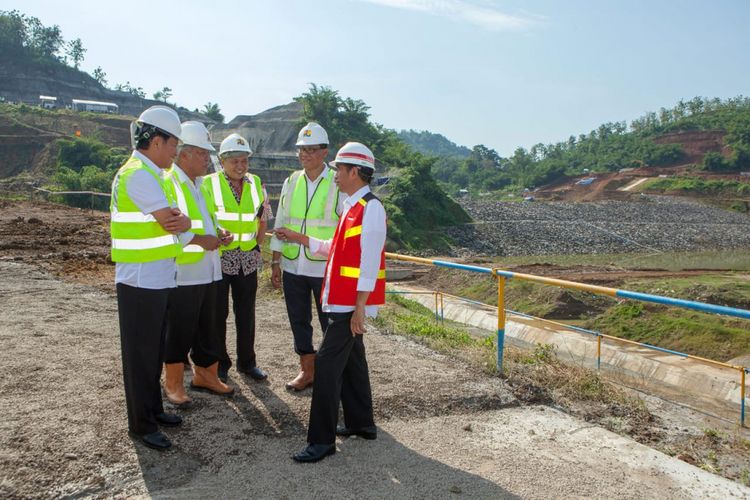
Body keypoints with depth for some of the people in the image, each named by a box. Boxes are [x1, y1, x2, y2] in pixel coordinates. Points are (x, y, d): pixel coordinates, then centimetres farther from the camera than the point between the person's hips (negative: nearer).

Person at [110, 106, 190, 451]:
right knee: (140, 354, 2)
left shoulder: (148, 174, 14)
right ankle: (141, 425, 15)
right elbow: (171, 223, -21)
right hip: (141, 282, -10)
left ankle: (153, 410, 32)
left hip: (156, 280, 10)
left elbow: (171, 221, 9)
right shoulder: (138, 175, -18)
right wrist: (182, 222, 0)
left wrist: (180, 220, -12)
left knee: (155, 349, 18)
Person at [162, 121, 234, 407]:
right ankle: (173, 384, 19)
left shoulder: (199, 184, 17)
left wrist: (217, 233, 8)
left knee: (207, 329, 17)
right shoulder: (168, 183, -13)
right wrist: (199, 239, -24)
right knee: (179, 332, 3)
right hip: (181, 274, -9)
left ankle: (205, 375, 31)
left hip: (207, 272, 9)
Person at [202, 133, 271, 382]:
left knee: (246, 313, 12)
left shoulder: (256, 184, 7)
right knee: (217, 313, 5)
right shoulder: (208, 184, -6)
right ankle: (219, 364, 20)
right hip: (218, 257, -3)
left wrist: (257, 242, 7)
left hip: (247, 259, 4)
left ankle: (247, 362, 24)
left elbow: (263, 218, 16)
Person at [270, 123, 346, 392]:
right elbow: (280, 223, 12)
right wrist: (276, 261, 10)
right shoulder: (291, 182, 9)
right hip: (293, 266, 5)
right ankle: (307, 370, 29)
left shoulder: (338, 183, -5)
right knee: (299, 320, 14)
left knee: (331, 323, 4)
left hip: (326, 268, -5)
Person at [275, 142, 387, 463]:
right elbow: (336, 249, 21)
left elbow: (370, 261, -21)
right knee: (351, 360, 17)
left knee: (327, 364, -8)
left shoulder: (371, 208, -16)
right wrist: (298, 238, 22)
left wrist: (359, 307, -22)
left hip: (351, 303, -10)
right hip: (342, 301, 10)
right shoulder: (353, 206, 14)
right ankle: (361, 423, 31)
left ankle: (322, 440, 1)